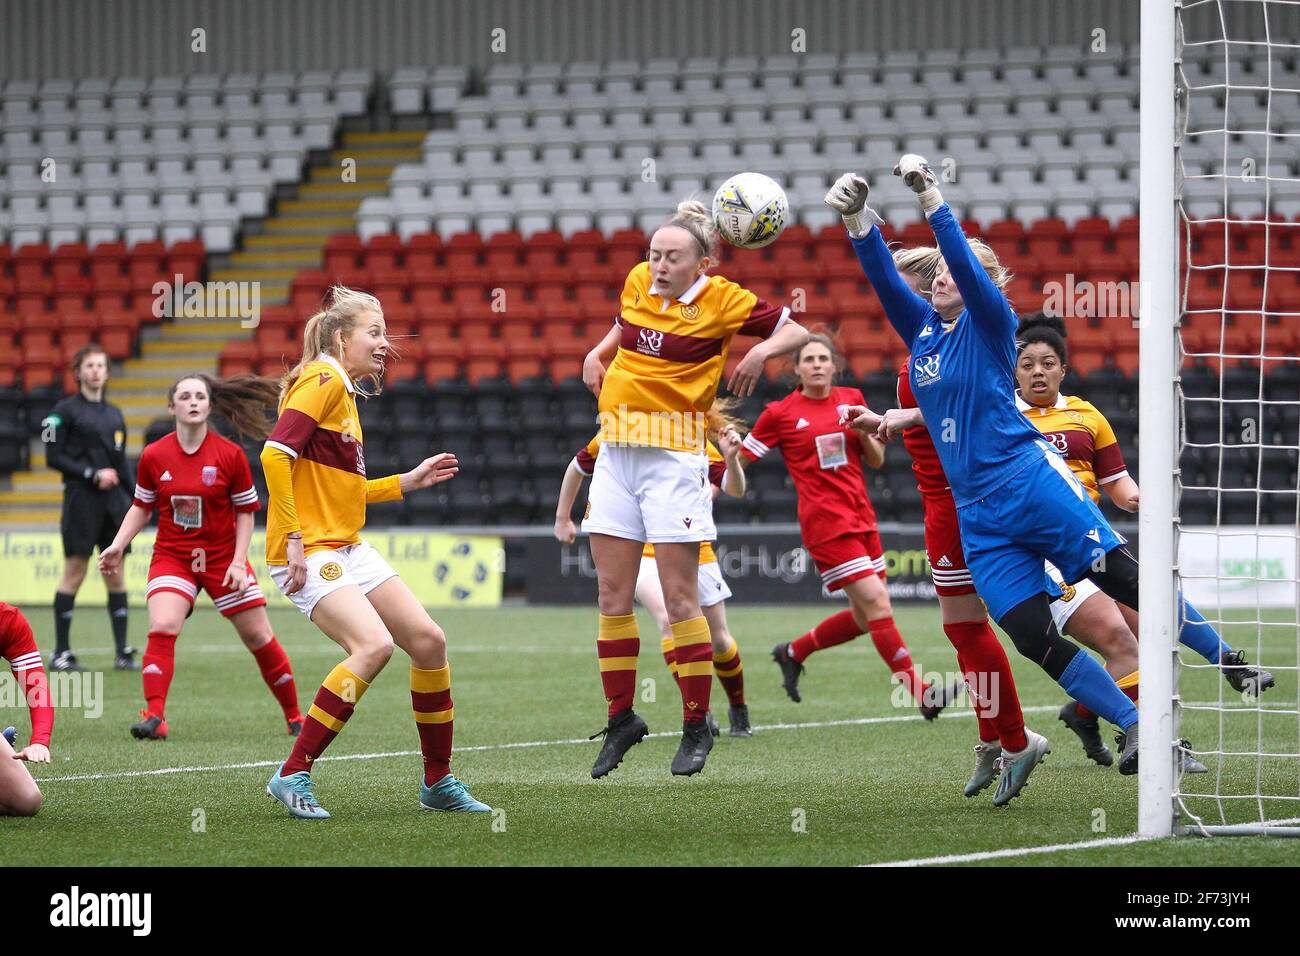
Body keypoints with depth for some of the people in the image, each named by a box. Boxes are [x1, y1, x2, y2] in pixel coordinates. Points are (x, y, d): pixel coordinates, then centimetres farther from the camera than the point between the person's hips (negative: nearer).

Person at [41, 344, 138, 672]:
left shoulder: (114, 414, 16)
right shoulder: (65, 410, -1)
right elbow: (54, 456, -7)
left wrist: (133, 501, 11)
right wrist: (92, 474, -14)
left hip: (113, 498, 5)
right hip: (81, 498, -5)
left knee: (115, 572, 3)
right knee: (75, 571, -5)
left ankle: (122, 651, 4)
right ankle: (61, 652, 1)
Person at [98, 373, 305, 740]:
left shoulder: (230, 455, -9)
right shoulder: (154, 456, -5)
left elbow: (246, 512, -2)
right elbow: (141, 508, 9)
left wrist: (239, 561, -10)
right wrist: (118, 545, -3)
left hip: (223, 556, 0)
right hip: (171, 556, 1)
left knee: (259, 637, 4)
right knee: (162, 628, -23)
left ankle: (295, 716, 20)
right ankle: (154, 716, -25)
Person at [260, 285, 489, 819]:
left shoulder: (346, 393, 18)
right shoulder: (322, 380, -10)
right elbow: (275, 454, -22)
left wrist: (408, 481, 22)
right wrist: (293, 539, -24)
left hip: (349, 549, 10)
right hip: (310, 553, -10)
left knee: (428, 640, 4)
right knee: (374, 644, -26)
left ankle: (438, 782, 17)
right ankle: (293, 776, -19)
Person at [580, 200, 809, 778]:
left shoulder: (724, 302, -7)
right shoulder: (637, 282, 8)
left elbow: (796, 330, 2)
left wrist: (762, 351, -16)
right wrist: (597, 354, 13)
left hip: (674, 456, -5)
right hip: (616, 449, 5)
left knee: (680, 599, -5)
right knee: (612, 594, 4)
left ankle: (696, 728, 5)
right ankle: (620, 719, 15)